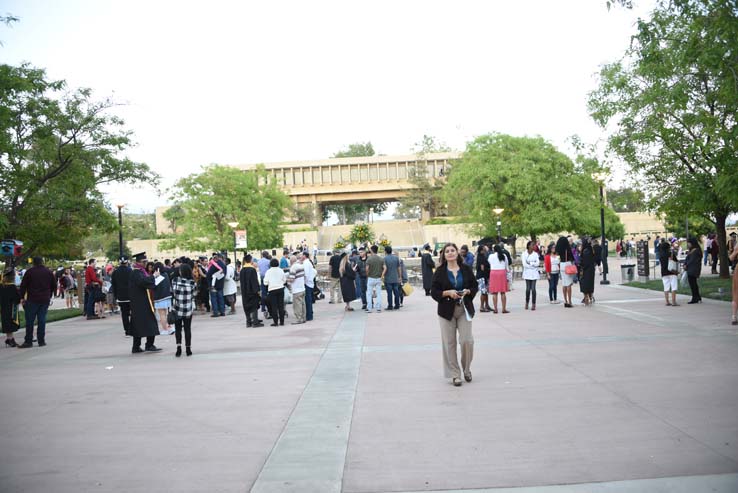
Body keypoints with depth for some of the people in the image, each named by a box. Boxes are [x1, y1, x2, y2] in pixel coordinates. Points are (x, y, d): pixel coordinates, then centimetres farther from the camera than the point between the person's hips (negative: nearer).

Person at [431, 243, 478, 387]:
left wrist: (467, 291, -12)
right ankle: (455, 374, 13)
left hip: (464, 309, 1)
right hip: (447, 310, 0)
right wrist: (448, 292, -17)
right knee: (449, 343, 1)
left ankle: (466, 369, 20)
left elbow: (474, 286, 9)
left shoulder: (466, 269, 3)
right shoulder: (440, 271, 0)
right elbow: (434, 292, -1)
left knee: (467, 340, -6)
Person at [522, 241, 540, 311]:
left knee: (533, 288, -6)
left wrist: (530, 263, -8)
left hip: (534, 273, 1)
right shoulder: (524, 254, 2)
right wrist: (533, 265, -8)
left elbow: (538, 263, -2)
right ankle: (527, 303, 13)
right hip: (527, 273, -1)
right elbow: (524, 264, -7)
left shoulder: (536, 254, 8)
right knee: (528, 288, -4)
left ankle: (534, 304, -2)